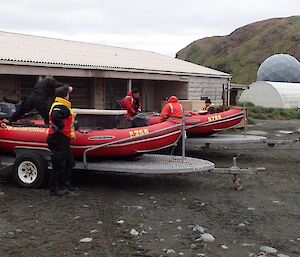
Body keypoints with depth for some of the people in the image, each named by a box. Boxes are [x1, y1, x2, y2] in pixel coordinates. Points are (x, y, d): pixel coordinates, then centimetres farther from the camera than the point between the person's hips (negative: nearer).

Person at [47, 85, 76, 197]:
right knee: (59, 165, -3)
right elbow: (55, 117, -38)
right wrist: (61, 127, -26)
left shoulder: (63, 106, 16)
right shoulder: (60, 107, -17)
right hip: (59, 141, -11)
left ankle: (65, 184, 31)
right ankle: (54, 189, 8)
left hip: (63, 141, 11)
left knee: (69, 162, 20)